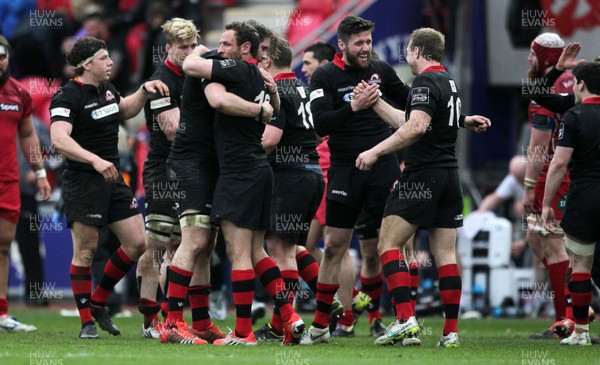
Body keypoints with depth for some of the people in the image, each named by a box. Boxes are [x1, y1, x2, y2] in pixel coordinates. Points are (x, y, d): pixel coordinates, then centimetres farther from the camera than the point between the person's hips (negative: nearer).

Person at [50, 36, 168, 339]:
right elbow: (59, 140, -28)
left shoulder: (107, 89, 11)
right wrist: (95, 160, -38)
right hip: (82, 184, -8)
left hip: (112, 180, 8)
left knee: (137, 243, 5)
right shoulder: (68, 96, -15)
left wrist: (144, 90, 14)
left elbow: (125, 110, 32)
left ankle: (98, 302, 19)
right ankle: (86, 321, 4)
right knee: (85, 251, -3)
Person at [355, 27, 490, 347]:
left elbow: (415, 128, -26)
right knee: (445, 254, 6)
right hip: (450, 174, 9)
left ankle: (405, 318, -17)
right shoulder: (449, 82, 17)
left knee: (388, 244, -4)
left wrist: (376, 151, -22)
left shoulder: (425, 82, -11)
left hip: (422, 175, -9)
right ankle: (451, 331, 2)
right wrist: (376, 102, 30)